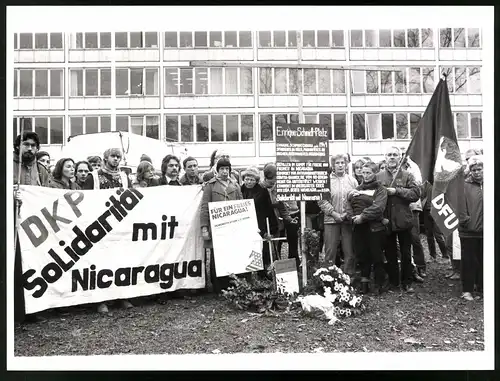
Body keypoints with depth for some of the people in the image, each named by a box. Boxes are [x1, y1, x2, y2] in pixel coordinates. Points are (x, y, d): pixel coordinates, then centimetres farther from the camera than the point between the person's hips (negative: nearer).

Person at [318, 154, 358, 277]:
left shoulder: (352, 180, 8)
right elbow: (322, 200, -5)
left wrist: (348, 213, -8)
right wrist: (334, 213, -12)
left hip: (349, 220, 2)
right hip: (331, 220, -2)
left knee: (350, 252, 6)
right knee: (330, 252, 2)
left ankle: (349, 275, 18)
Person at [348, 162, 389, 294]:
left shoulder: (380, 189, -1)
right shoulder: (358, 188, 16)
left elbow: (378, 207, -14)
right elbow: (350, 203, 14)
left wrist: (363, 216, -18)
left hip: (374, 227, -4)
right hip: (359, 228, 5)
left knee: (377, 256, 3)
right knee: (362, 256, 10)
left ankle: (380, 283, 19)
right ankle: (364, 282, 22)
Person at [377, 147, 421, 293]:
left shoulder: (407, 176, 3)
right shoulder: (378, 176, 6)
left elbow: (416, 193, -10)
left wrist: (397, 191, -16)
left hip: (404, 221, -1)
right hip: (386, 222, 1)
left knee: (406, 254, 7)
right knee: (390, 254, 11)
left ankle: (407, 283, 19)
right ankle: (393, 282, 23)